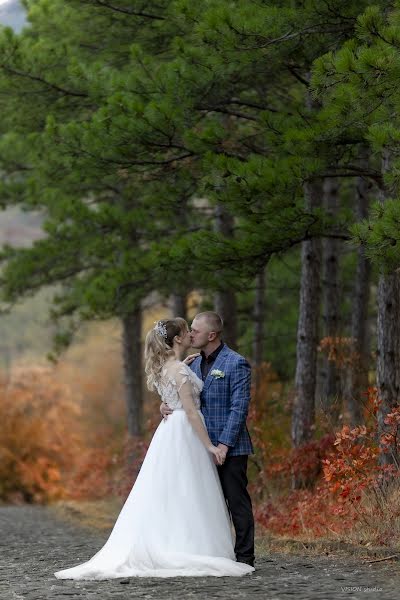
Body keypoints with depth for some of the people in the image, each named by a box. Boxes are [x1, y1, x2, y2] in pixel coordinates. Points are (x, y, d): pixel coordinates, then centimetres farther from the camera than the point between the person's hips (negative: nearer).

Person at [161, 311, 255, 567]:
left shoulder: (236, 363, -10)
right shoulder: (195, 363, 13)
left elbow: (239, 407, -14)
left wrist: (224, 444, -18)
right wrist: (168, 404, -4)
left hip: (230, 448, -7)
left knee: (237, 502, -2)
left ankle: (244, 557, 3)